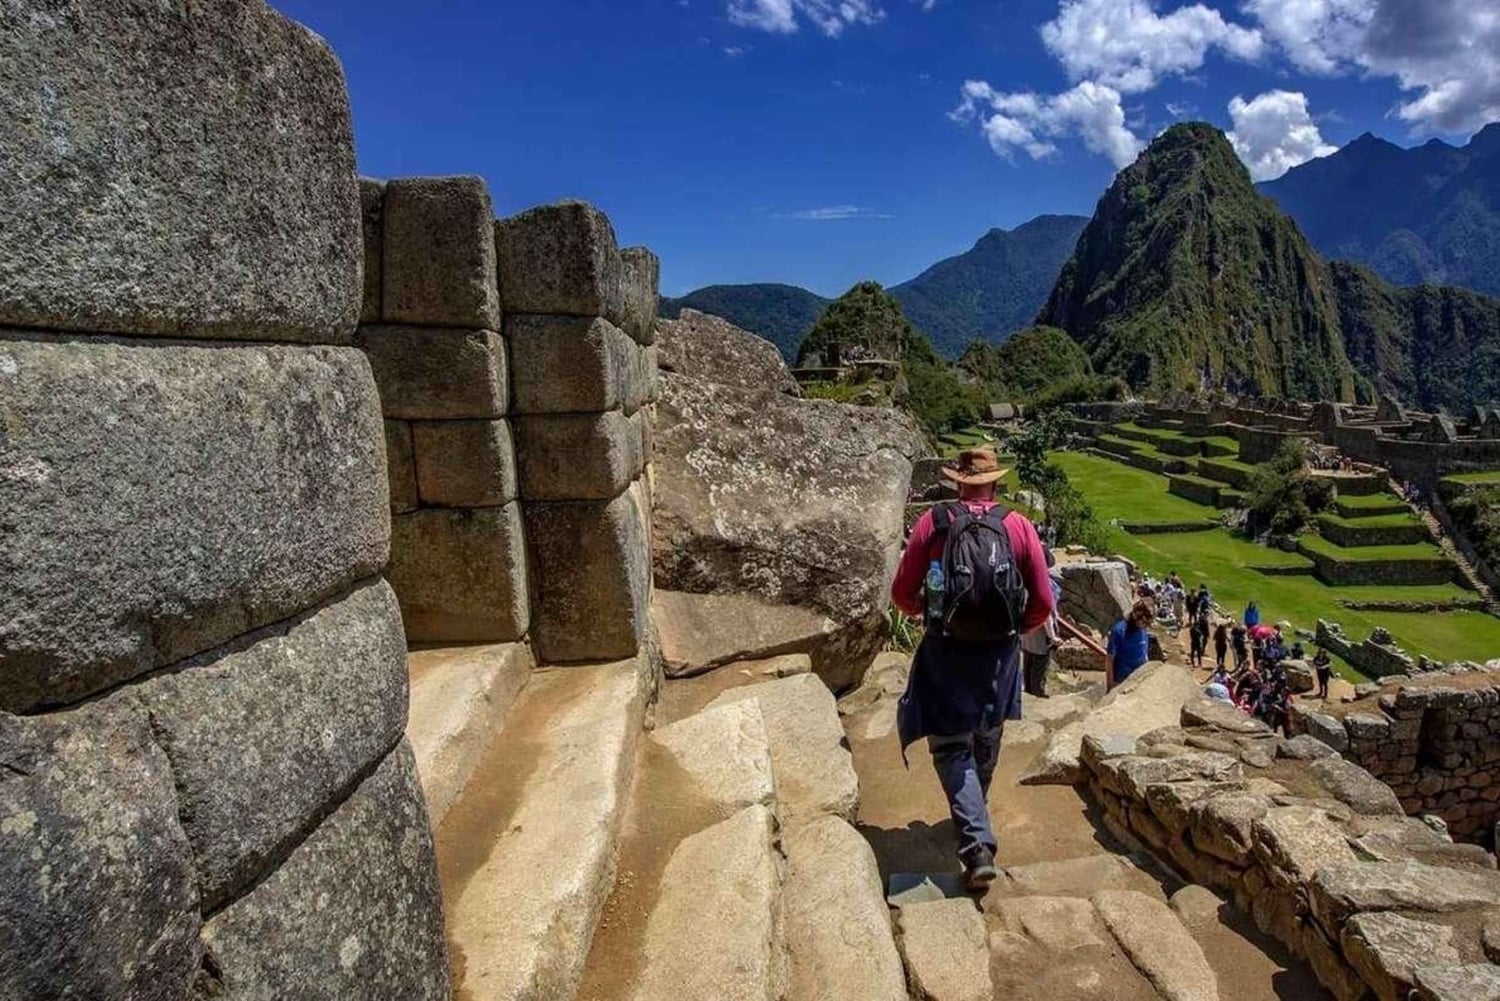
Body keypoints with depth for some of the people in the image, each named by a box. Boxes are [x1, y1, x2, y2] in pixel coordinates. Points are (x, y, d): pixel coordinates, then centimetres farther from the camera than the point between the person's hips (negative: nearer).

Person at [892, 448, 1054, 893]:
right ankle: (973, 819, 44)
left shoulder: (932, 522, -7)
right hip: (999, 654, 3)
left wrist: (922, 611, 19)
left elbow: (902, 594, -3)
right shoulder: (1019, 527, -4)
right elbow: (1043, 603, -3)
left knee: (951, 748, 6)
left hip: (945, 652, -2)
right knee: (985, 746, 23)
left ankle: (978, 845, -6)